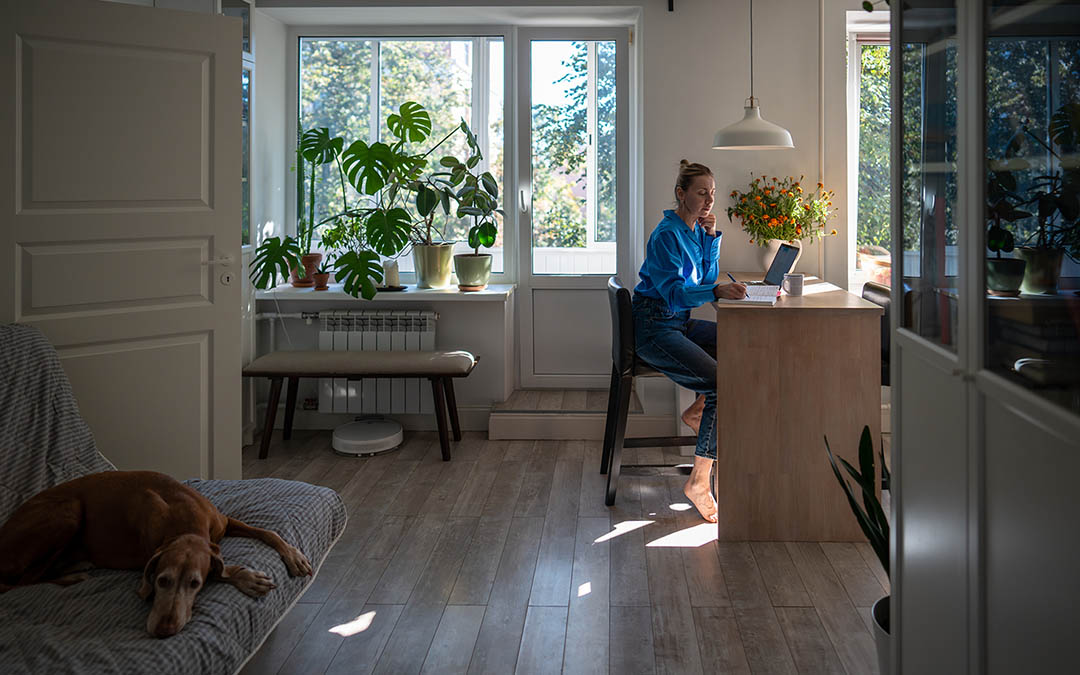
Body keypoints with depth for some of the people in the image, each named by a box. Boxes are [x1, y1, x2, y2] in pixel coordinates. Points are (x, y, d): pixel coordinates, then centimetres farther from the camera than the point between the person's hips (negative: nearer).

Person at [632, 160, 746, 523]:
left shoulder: (695, 230, 11)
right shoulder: (667, 235, -17)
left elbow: (707, 278, 13)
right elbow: (674, 292, -26)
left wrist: (711, 236, 2)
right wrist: (717, 292, -41)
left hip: (680, 323, 9)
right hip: (654, 327, -9)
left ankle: (698, 410, 10)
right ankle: (698, 482, -20)